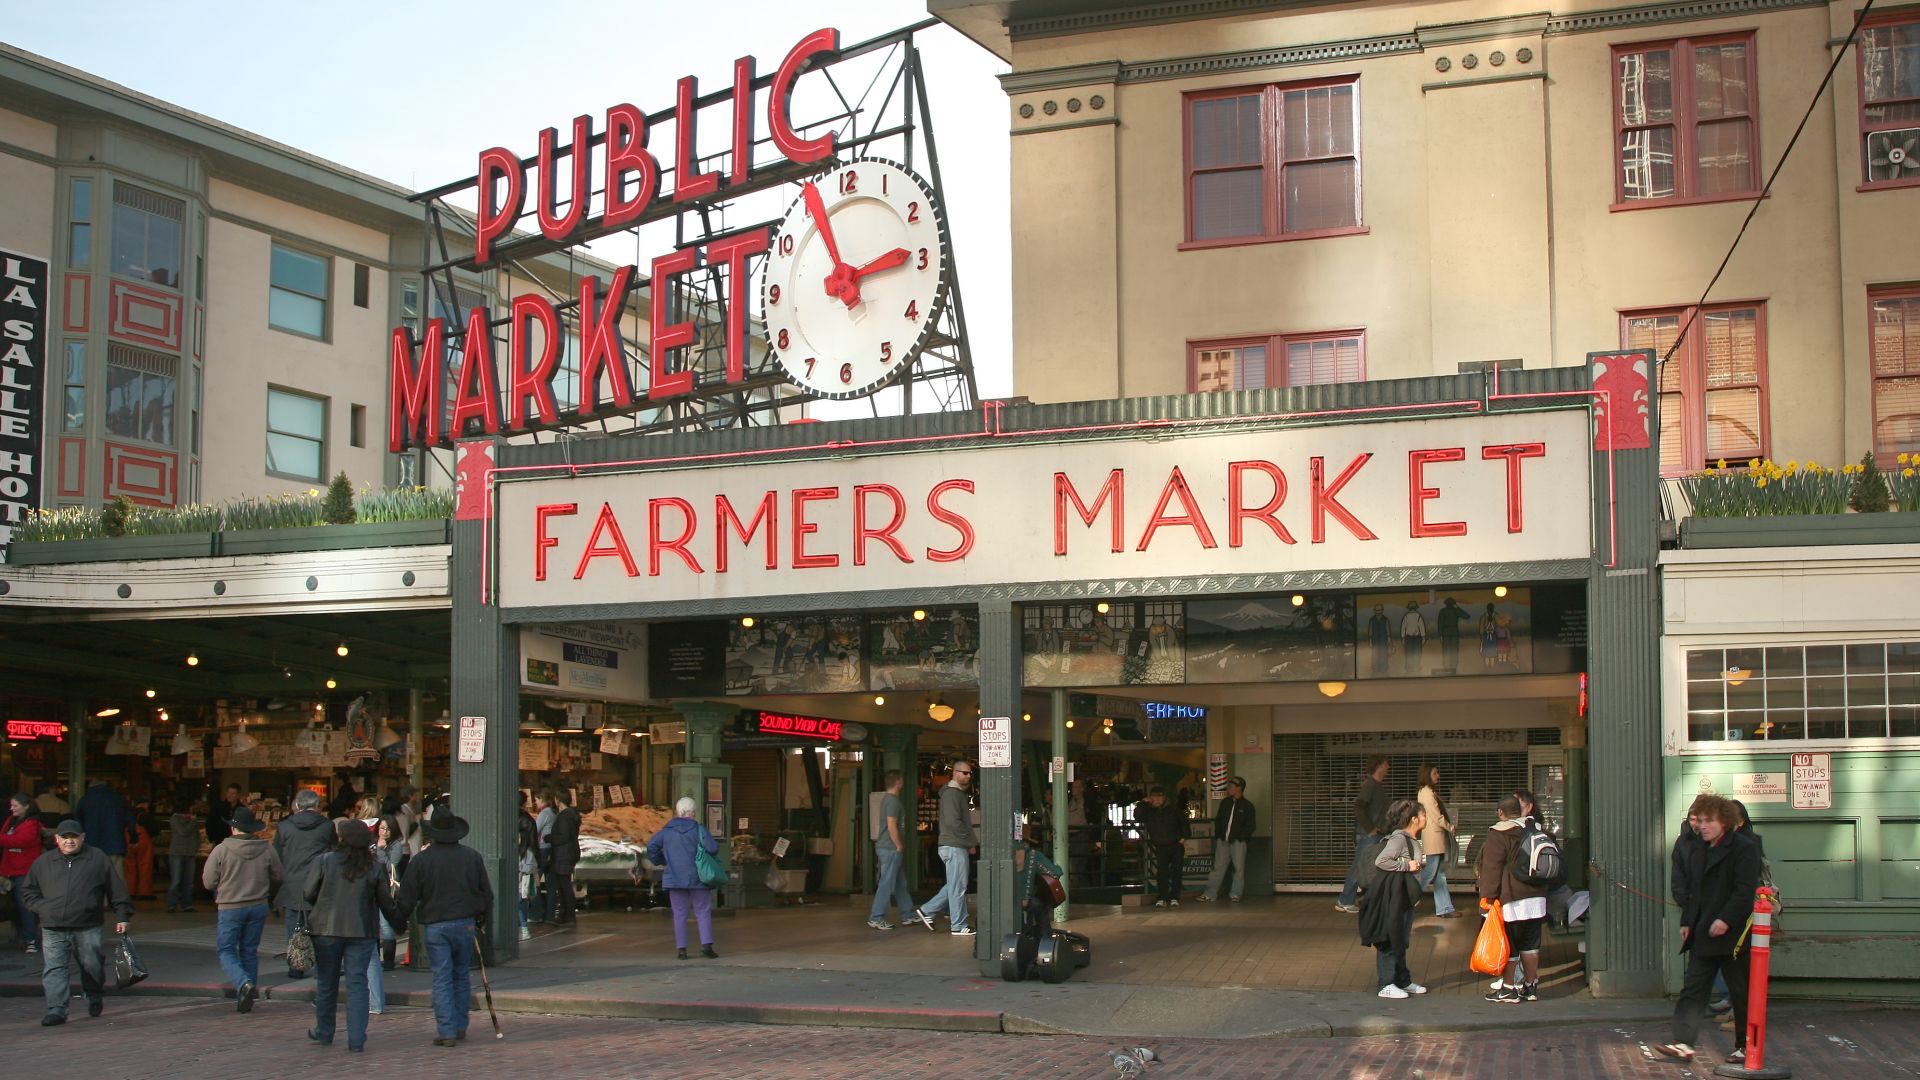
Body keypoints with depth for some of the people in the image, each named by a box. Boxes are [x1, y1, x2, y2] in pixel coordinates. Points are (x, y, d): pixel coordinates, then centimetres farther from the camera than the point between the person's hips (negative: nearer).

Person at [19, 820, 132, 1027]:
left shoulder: (98, 859, 5)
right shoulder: (43, 862, 11)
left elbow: (117, 890, 7)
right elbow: (28, 891, 20)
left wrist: (122, 917, 3)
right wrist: (41, 908, 3)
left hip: (87, 929, -1)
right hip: (53, 930, 1)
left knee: (91, 966, 5)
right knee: (54, 970, -7)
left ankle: (95, 996, 32)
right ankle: (56, 1010, -5)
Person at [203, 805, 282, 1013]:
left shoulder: (221, 850, -12)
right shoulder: (267, 849, -4)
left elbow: (208, 881, -6)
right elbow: (280, 877, 7)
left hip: (230, 908, -3)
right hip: (258, 907, 3)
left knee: (226, 950, 7)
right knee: (249, 951, 14)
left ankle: (243, 983, -17)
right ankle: (246, 996, 18)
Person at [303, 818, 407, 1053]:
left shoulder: (324, 861, -7)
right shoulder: (376, 868, -3)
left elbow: (308, 893, -3)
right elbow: (387, 904, 3)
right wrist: (400, 924, 19)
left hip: (326, 930, 0)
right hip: (361, 932, 0)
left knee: (326, 983, 14)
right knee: (357, 983, 2)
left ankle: (324, 1033, 28)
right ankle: (356, 1040, -3)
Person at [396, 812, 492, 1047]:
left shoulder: (420, 860, -6)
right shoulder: (472, 856, 3)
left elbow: (407, 897, -2)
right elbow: (486, 891, 9)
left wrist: (402, 919, 16)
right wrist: (482, 918, 23)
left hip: (434, 925, -3)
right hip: (465, 923, 3)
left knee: (441, 979, 0)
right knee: (461, 976, 15)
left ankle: (446, 1031, -3)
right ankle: (460, 1026, 19)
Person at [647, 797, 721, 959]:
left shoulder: (667, 830, 3)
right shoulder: (699, 829, -7)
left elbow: (651, 846, -2)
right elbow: (713, 848, -15)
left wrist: (660, 861, 12)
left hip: (674, 878, 3)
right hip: (697, 877, -3)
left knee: (679, 914, 8)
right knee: (703, 912, 4)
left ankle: (681, 949, 3)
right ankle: (706, 945, -9)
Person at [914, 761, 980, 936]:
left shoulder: (958, 793, 20)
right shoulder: (951, 793, -13)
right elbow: (953, 822, -22)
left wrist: (970, 842, 12)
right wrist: (971, 843, -15)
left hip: (957, 846, 10)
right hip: (954, 847, -10)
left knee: (954, 885, 15)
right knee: (958, 886, -4)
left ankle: (927, 910, 19)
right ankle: (959, 926, 1)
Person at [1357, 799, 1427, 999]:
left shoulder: (1412, 840, 12)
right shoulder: (1398, 838, -18)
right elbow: (1380, 861, -27)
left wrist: (1421, 862, 6)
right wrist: (1407, 865, -22)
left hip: (1406, 898, 10)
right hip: (1393, 898, -10)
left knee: (1402, 941, 18)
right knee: (1389, 941, -3)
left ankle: (1403, 981, 27)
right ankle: (1386, 985, 2)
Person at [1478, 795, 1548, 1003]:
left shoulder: (1498, 835, -10)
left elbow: (1491, 868, -13)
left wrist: (1487, 896, -9)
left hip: (1511, 900, -7)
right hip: (1537, 897, 7)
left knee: (1508, 945, 0)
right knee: (1530, 943, 13)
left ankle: (1508, 989, 2)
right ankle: (1531, 986, 18)